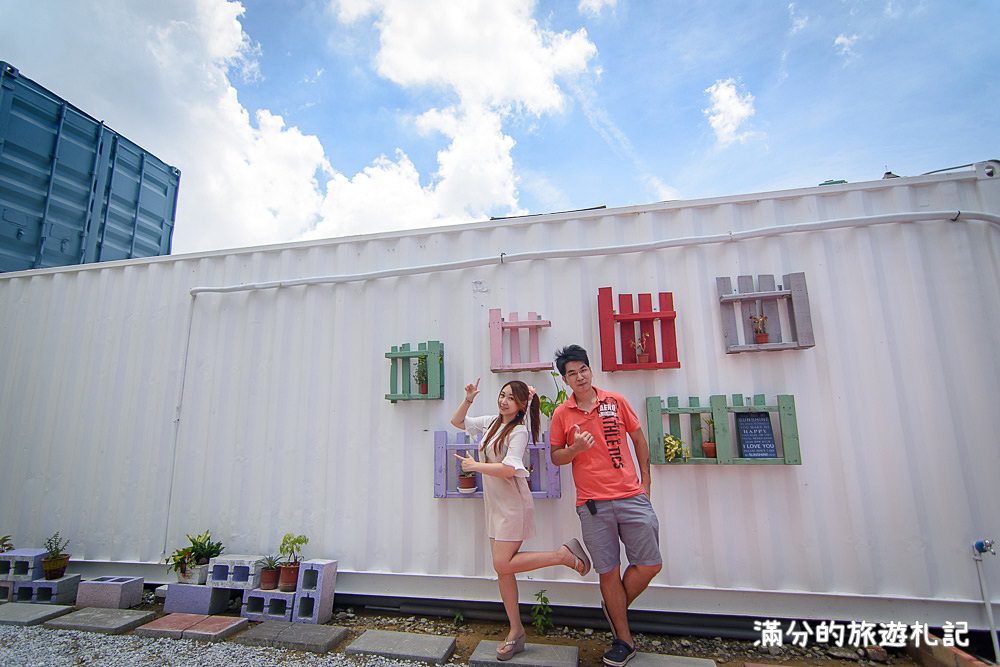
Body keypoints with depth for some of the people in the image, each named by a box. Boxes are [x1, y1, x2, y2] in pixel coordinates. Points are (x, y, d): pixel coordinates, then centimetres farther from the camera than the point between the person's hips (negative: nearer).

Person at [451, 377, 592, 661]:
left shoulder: (519, 431, -14)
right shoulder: (491, 422, 7)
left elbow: (508, 468, -27)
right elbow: (457, 421, 16)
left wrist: (474, 465, -17)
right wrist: (469, 399, 0)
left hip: (513, 505, -7)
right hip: (495, 505, 7)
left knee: (503, 565, -10)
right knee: (502, 568, 10)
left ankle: (565, 555, 2)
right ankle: (515, 632, 23)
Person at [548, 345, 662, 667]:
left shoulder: (616, 401, 3)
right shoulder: (561, 414, 1)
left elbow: (639, 439, 12)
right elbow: (555, 456, 7)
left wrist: (645, 481, 10)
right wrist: (575, 449, -14)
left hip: (631, 496, 2)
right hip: (593, 504, -1)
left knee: (650, 564, 5)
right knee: (609, 572, 6)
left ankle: (614, 608, 33)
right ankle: (623, 640, 28)